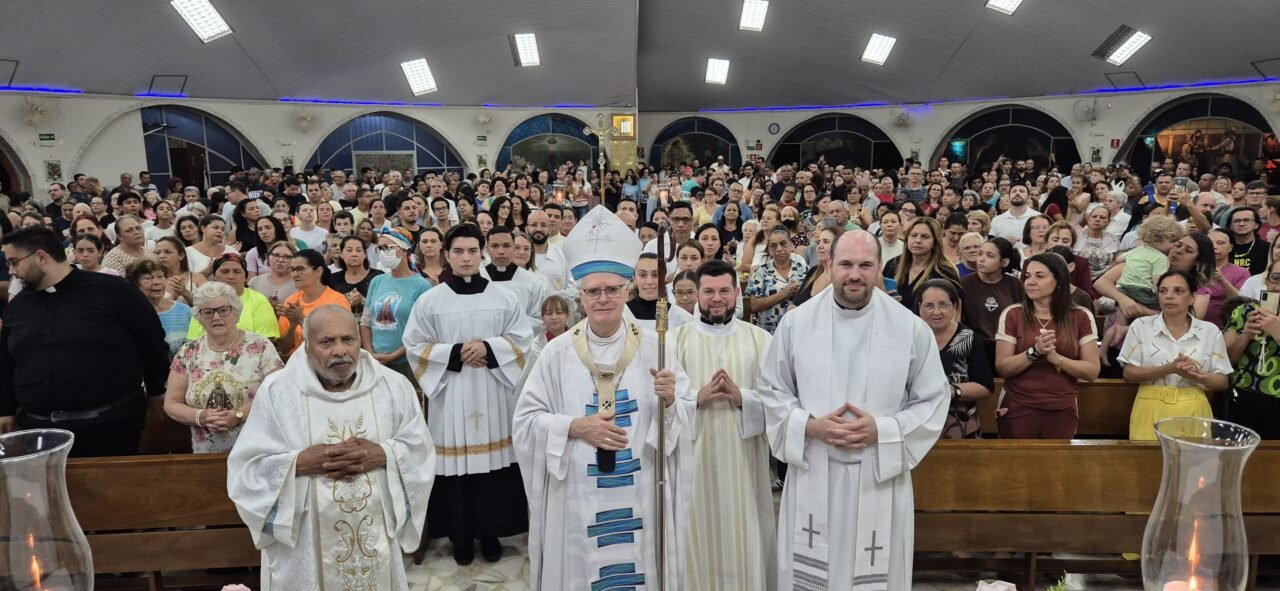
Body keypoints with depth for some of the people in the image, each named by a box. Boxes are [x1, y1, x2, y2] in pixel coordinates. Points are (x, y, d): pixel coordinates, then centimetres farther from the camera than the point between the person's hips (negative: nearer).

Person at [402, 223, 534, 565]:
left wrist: (489, 348, -13)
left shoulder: (505, 299, 4)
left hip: (493, 395, 1)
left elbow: (523, 340, 3)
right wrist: (455, 353, -12)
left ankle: (491, 533, 19)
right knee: (455, 459, 0)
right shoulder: (429, 301, 1)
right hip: (450, 396, -1)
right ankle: (461, 536, 16)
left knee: (493, 459, 3)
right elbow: (415, 346, 0)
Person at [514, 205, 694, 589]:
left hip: (640, 496, 1)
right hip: (577, 496, 0)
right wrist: (575, 427, -15)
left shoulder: (655, 348, -1)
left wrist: (670, 402, -21)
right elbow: (526, 421, -2)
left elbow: (687, 420, 0)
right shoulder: (556, 352, -2)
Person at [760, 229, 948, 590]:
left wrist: (882, 430, -14)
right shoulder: (795, 322, -1)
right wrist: (809, 426, -12)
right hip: (812, 477, 1)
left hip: (881, 479, 0)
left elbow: (933, 401, 1)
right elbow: (772, 391, 4)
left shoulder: (911, 328, -3)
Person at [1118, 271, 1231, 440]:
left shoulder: (1210, 331, 5)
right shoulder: (1141, 326, 1)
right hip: (1152, 411, -1)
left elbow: (1223, 382, 6)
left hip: (1193, 412, 1)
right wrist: (1169, 369, -16)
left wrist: (1199, 377, -15)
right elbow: (1129, 374, -3)